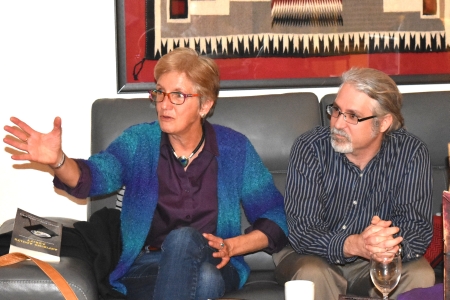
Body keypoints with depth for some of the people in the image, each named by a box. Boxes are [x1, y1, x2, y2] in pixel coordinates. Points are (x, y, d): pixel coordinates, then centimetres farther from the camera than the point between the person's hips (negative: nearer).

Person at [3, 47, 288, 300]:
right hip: (146, 268, -1)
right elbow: (97, 176, -17)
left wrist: (232, 246, -13)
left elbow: (275, 219, 5)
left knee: (183, 239, -35)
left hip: (214, 265, 1)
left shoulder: (235, 149, 2)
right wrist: (58, 161, -39)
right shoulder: (139, 141, 3)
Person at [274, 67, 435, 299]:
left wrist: (392, 244, -43)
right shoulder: (309, 149, -18)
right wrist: (353, 244, -44)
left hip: (378, 263, 2)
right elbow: (302, 232, -23)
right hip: (316, 257, -2)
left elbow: (417, 228, -17)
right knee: (311, 275, -34)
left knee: (421, 276, -25)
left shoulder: (411, 154, -13)